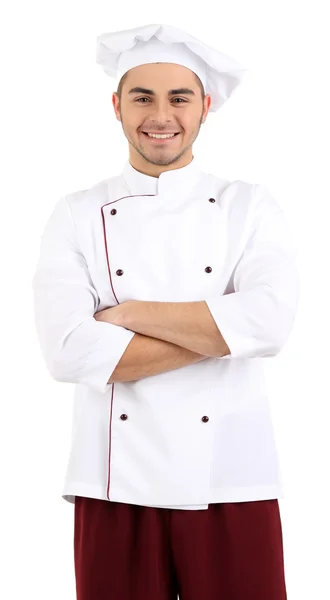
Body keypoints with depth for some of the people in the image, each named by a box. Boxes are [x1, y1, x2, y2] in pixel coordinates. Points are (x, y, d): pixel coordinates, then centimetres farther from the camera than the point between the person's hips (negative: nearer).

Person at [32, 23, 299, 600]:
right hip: (117, 486, 0)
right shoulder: (77, 215, 3)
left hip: (232, 484, 0)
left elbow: (269, 320, -14)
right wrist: (221, 330, -11)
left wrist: (127, 315, -12)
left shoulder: (250, 206, 4)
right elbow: (69, 351, -12)